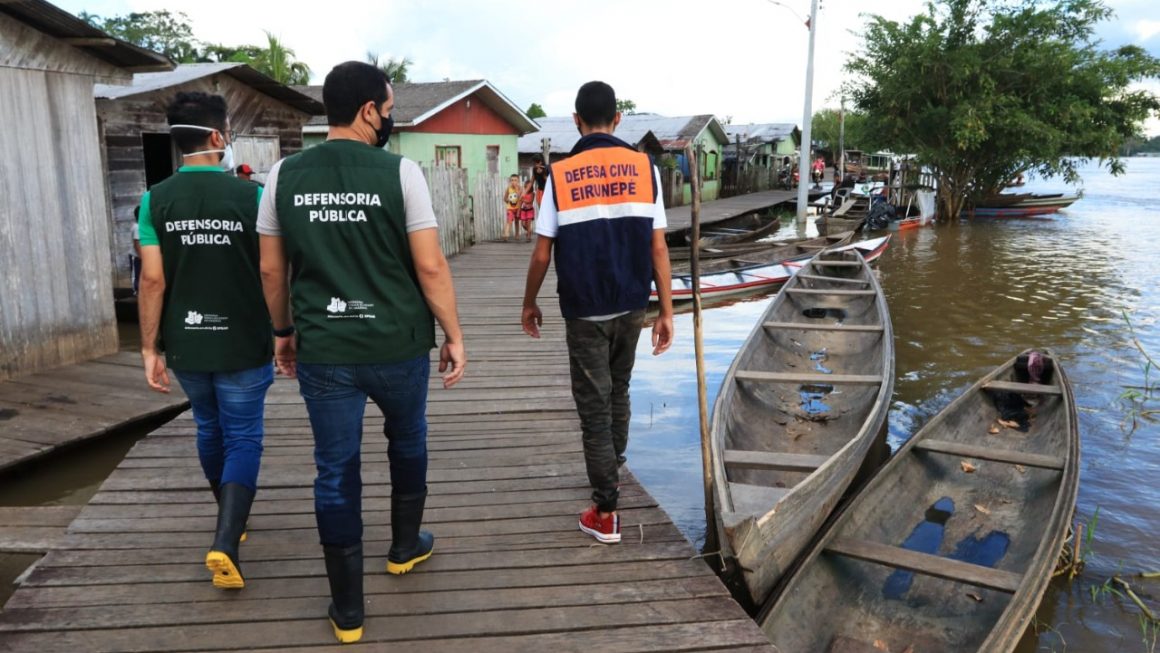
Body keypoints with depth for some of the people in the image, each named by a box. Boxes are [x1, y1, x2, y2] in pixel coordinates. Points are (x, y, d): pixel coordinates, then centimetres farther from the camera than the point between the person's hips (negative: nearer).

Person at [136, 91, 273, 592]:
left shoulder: (155, 201, -4)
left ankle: (231, 520, 41)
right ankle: (225, 542, -8)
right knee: (243, 439, 7)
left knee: (209, 428, 23)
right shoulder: (251, 196, -10)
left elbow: (153, 280, -8)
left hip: (185, 344, 3)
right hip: (243, 343, -3)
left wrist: (149, 349, -1)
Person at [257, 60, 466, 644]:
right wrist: (453, 334, -1)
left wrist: (284, 331, 19)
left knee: (335, 471, 10)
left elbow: (271, 269, 6)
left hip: (321, 349, 2)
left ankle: (347, 608, 20)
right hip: (398, 344, -1)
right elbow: (430, 267, -11)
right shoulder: (399, 172, -9)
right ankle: (405, 546, 43)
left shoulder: (285, 175, 1)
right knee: (407, 441, 25)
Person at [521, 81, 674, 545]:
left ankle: (605, 513, 8)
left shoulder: (560, 175, -7)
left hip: (584, 311, -3)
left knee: (594, 406, 5)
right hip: (631, 307, 3)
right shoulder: (645, 169, -2)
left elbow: (542, 254, -5)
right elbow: (658, 249, -4)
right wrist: (666, 312, 2)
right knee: (618, 393, 24)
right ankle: (613, 471, 42)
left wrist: (529, 304, 10)